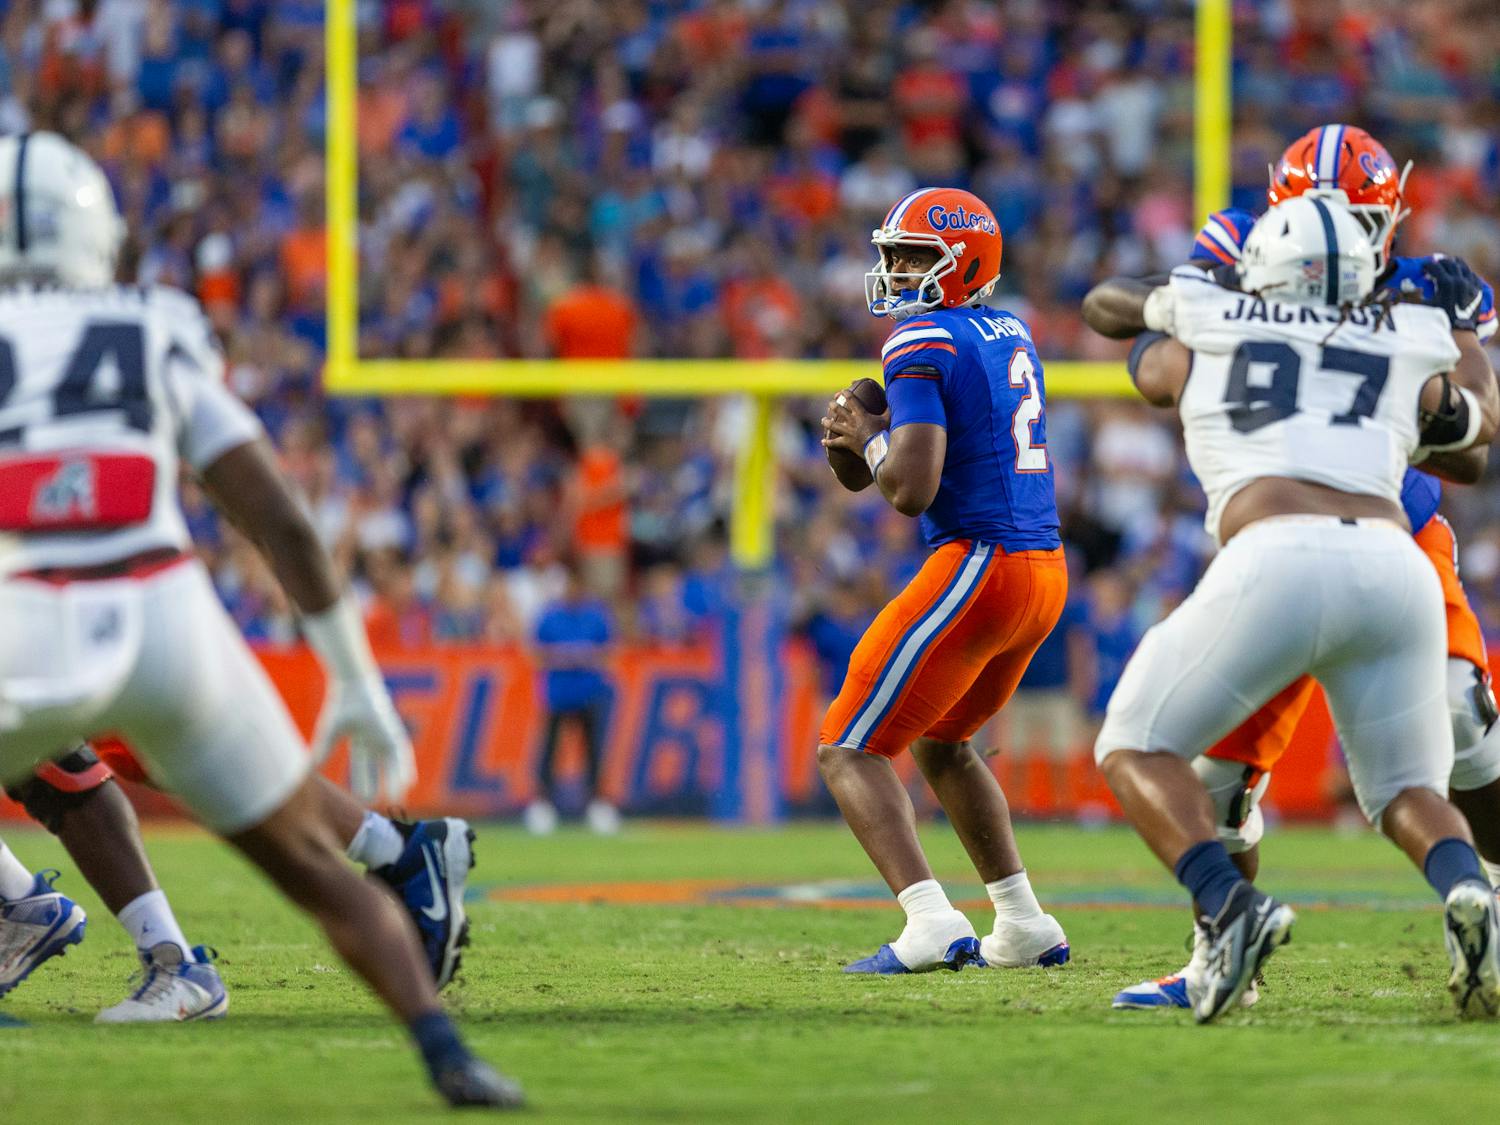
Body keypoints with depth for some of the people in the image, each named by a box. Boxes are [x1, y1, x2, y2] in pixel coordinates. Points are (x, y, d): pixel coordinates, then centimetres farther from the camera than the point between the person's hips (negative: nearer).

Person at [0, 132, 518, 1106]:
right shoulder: (161, 340, 17)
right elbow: (284, 525, 12)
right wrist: (358, 686, 18)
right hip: (170, 630, 2)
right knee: (317, 870, 17)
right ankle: (447, 1053, -1)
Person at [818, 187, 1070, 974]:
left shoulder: (924, 342, -11)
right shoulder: (1009, 335, 17)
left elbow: (910, 490, -20)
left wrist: (870, 437, -2)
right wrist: (853, 446, 7)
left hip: (978, 568, -9)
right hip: (1046, 569, 9)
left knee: (850, 751, -4)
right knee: (941, 742, 28)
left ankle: (932, 922, -23)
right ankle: (1023, 924, 24)